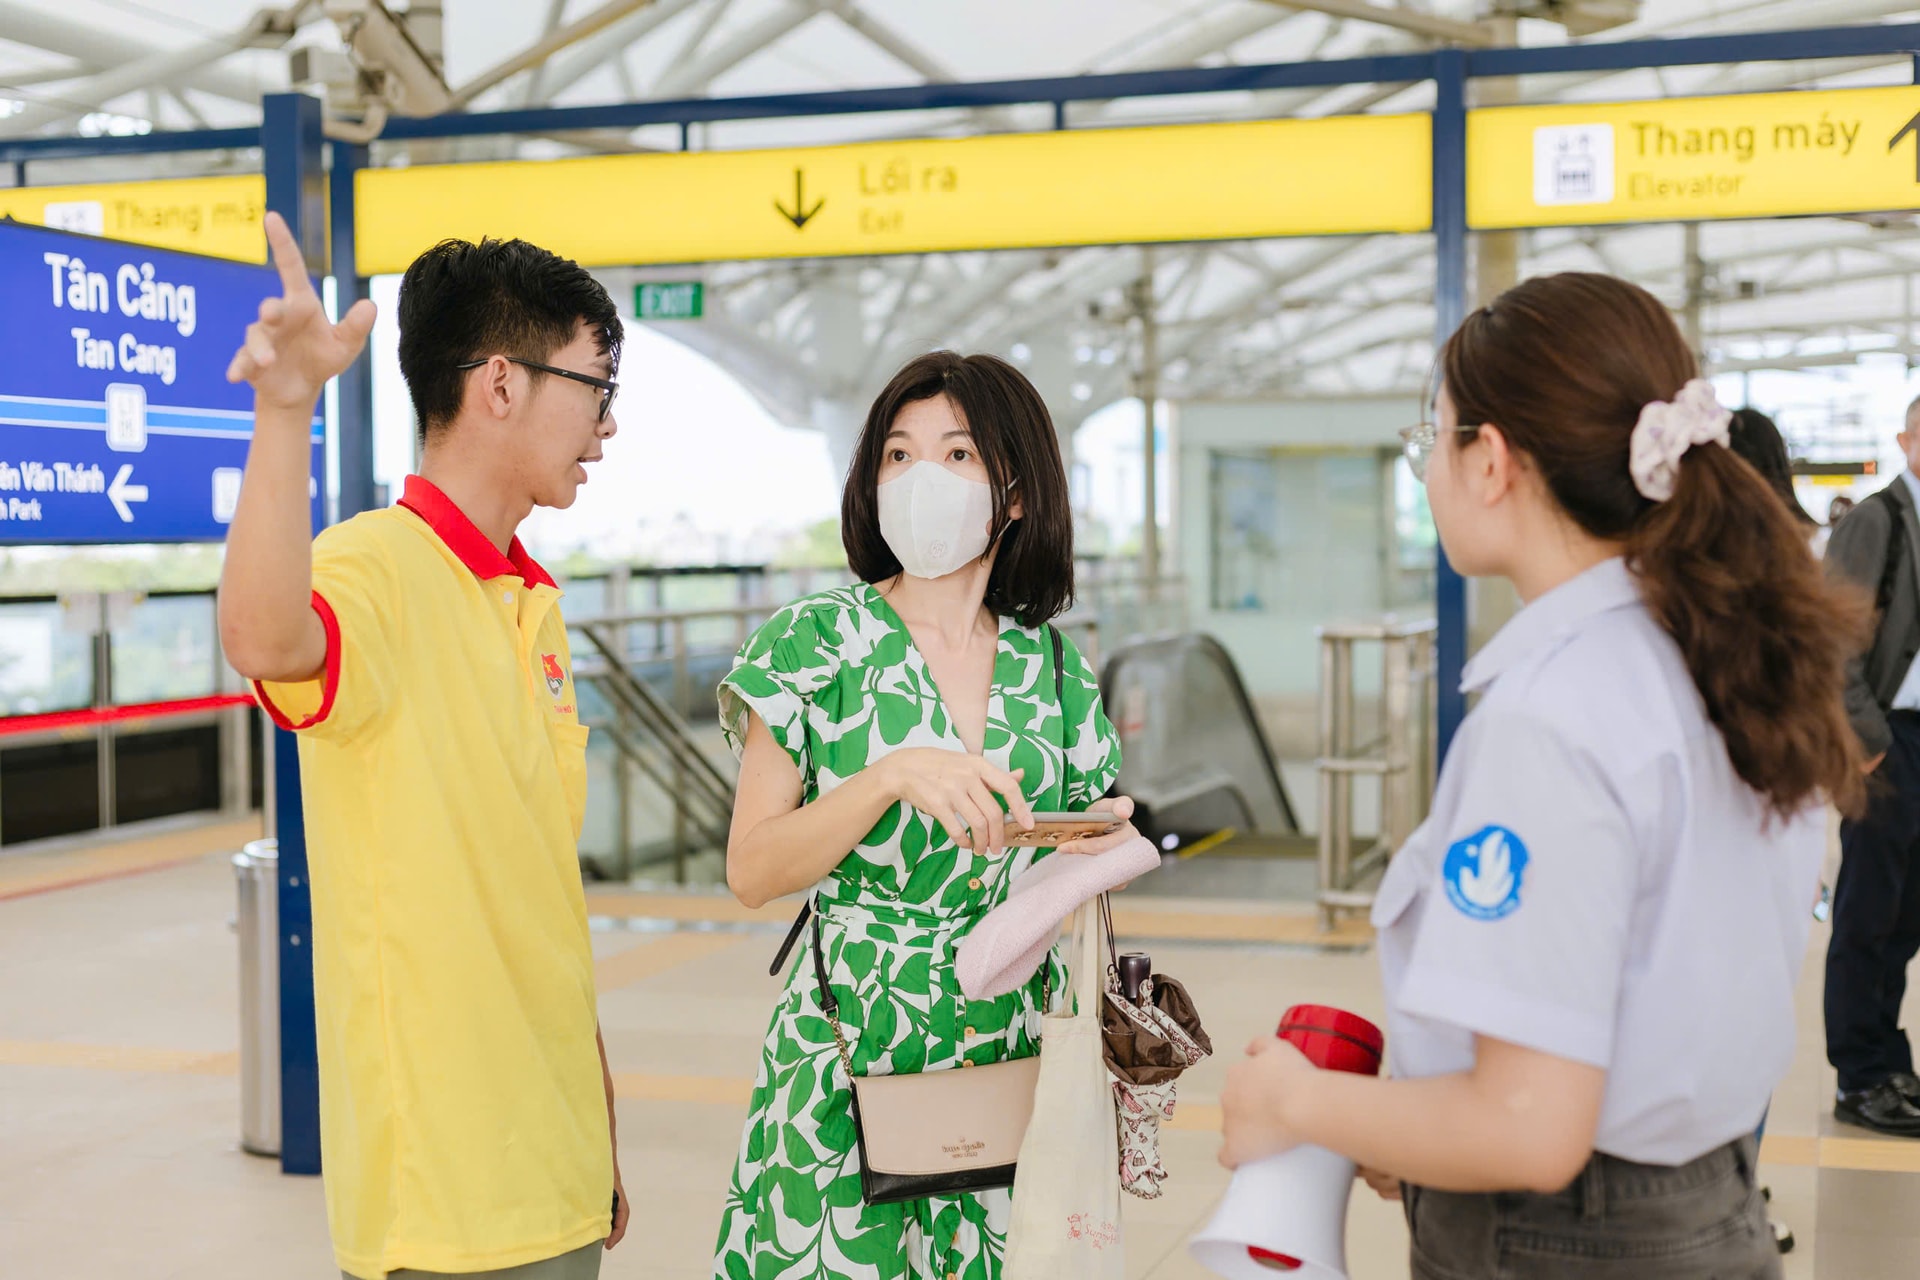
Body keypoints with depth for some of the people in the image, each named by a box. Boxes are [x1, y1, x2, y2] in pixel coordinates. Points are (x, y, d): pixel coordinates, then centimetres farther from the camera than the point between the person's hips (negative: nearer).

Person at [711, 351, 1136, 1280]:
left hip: (1016, 1054, 3)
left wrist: (1105, 848, -5)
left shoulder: (1056, 670, 7)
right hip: (851, 1055, -3)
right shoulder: (817, 643, -3)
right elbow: (750, 871, -9)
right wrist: (892, 776, -22)